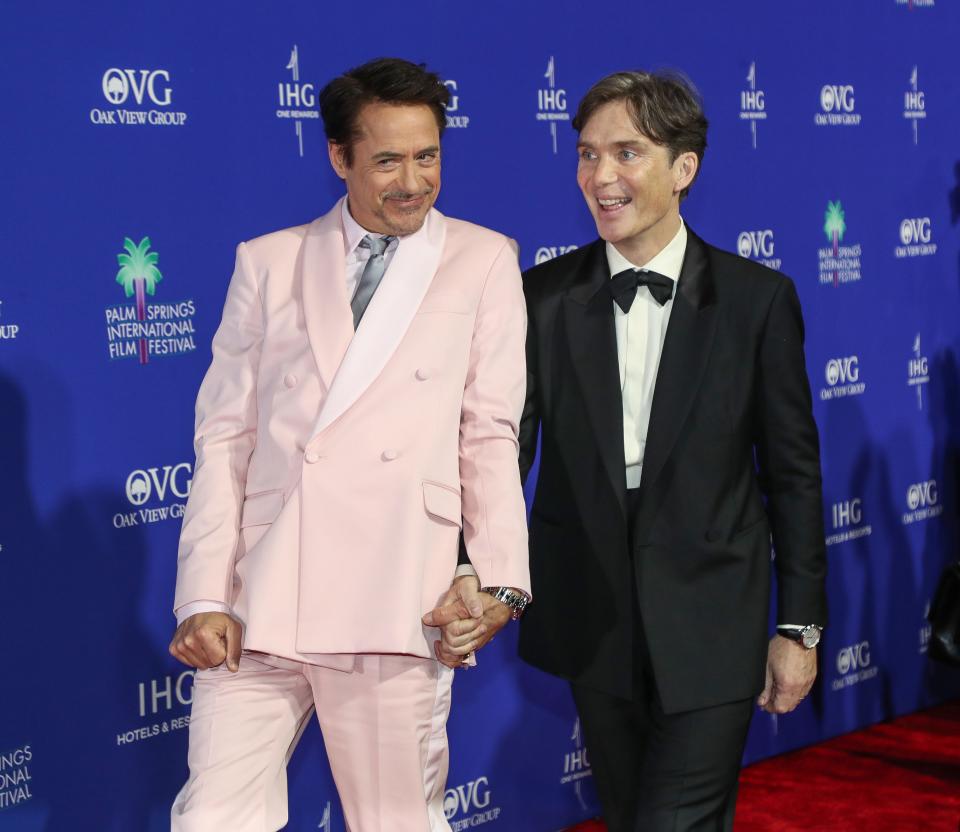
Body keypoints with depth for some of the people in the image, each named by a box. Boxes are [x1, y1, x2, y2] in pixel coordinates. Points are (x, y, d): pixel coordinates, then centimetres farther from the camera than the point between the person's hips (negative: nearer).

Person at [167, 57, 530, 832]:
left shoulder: (483, 261, 10)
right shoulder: (269, 262, 14)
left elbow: (490, 435, 6)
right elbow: (225, 436, 9)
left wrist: (499, 580, -6)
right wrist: (205, 597, 0)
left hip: (392, 604, -1)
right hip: (258, 602, 2)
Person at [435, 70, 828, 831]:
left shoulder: (757, 298, -5)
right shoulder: (543, 296, -1)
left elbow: (793, 471, -1)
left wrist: (800, 625, -1)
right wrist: (474, 582, -21)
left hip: (712, 630, -3)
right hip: (594, 627, 3)